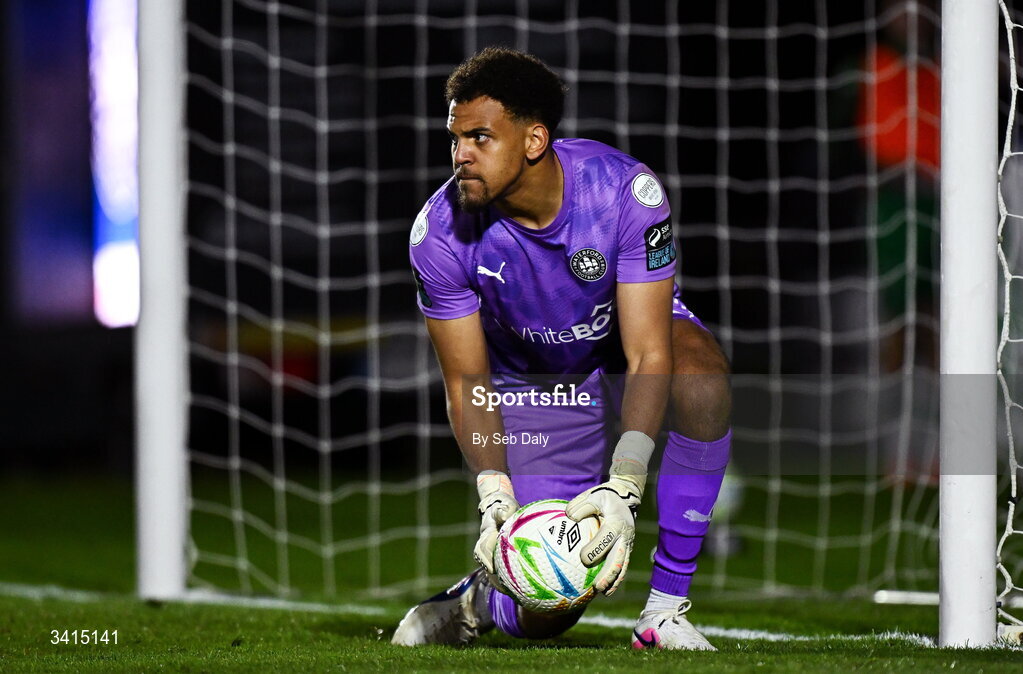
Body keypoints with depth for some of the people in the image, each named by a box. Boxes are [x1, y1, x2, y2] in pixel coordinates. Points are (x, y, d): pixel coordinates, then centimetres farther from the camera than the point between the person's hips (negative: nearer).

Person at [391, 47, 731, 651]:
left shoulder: (626, 191, -30)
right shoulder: (440, 233, -24)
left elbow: (648, 357, -31)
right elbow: (467, 384, -14)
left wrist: (622, 490, -42)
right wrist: (494, 496, -30)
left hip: (623, 348, 0)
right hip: (532, 385, 0)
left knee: (702, 374, -39)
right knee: (545, 615, -12)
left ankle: (666, 609, -27)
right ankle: (476, 601, 29)